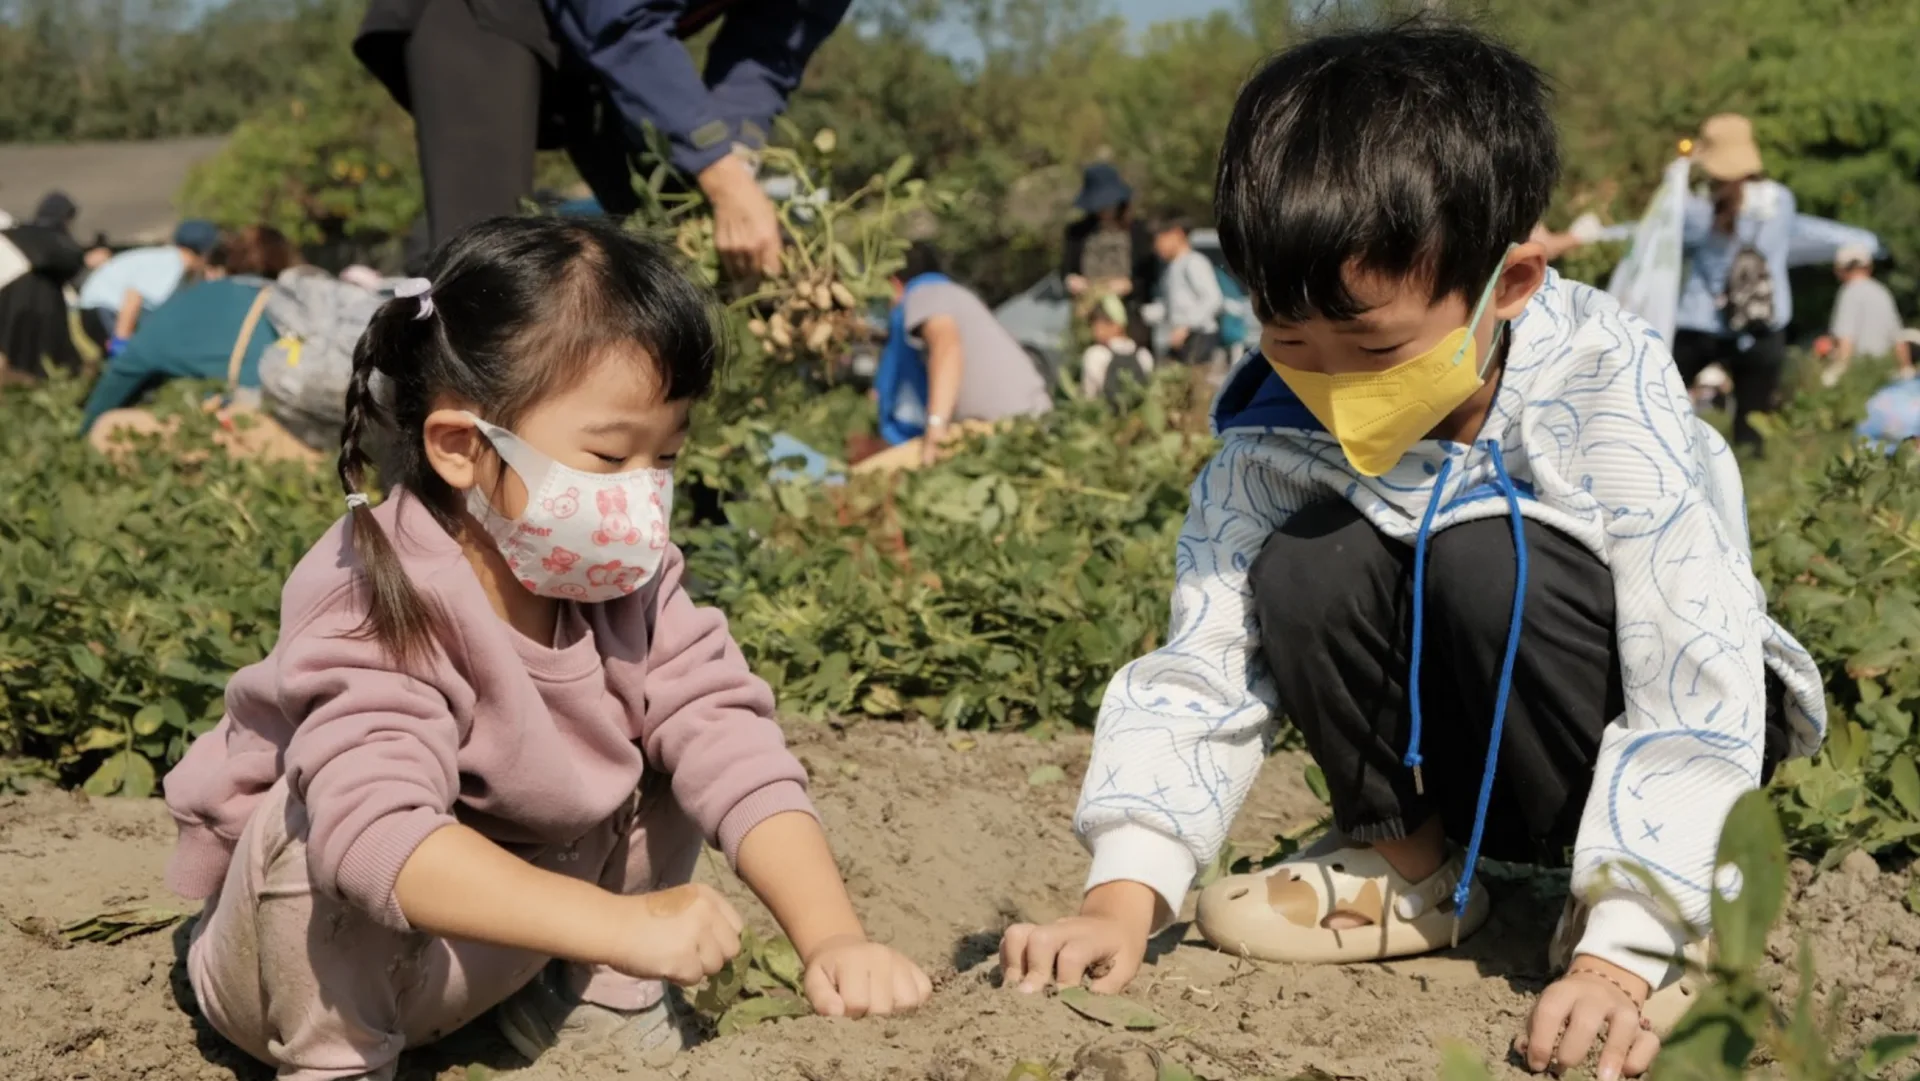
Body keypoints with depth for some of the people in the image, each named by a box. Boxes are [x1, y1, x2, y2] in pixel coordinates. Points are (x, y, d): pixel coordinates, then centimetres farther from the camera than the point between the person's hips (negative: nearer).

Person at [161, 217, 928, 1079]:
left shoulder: (629, 582, -13)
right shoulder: (375, 611, -33)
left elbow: (733, 746, -21)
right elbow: (378, 831, -49)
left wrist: (833, 941, -36)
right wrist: (625, 924, -58)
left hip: (491, 955, 6)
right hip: (315, 951, -5)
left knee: (674, 748, -9)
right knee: (325, 823, -36)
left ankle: (592, 1004, 5)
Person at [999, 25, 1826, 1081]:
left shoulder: (1609, 405, -30)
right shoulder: (1277, 429, -18)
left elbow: (1695, 706, -32)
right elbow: (1201, 669, -15)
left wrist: (1616, 962, -40)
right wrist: (1123, 898, -28)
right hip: (1454, 748, 4)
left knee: (1490, 566, -33)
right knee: (1304, 569, -24)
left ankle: (1626, 895, -12)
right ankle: (1403, 859, -1)